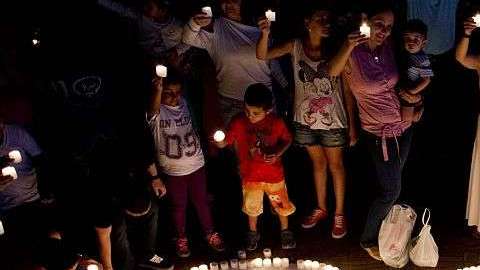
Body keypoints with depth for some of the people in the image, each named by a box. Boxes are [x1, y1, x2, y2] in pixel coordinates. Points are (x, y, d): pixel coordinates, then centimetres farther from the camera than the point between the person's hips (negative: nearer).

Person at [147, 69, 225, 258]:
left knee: (202, 201, 19)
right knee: (178, 206, 16)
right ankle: (181, 238, 37)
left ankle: (209, 233, 38)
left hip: (196, 165, 3)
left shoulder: (185, 103, -5)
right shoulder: (157, 111, -19)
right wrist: (157, 91, -66)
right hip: (173, 170, -3)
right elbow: (153, 111, -47)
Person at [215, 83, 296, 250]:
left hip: (274, 173, 0)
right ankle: (253, 233, 45)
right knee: (252, 206, 20)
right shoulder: (238, 122, -18)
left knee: (281, 205, 18)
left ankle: (285, 231, 44)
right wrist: (219, 142, -39)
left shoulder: (276, 123, -18)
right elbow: (225, 142, -15)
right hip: (250, 174, 0)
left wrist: (277, 153, -20)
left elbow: (287, 139, -2)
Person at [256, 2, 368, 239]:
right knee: (318, 163, 20)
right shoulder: (295, 46, -8)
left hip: (332, 120, -2)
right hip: (306, 119, 2)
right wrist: (265, 34, -31)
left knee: (335, 165, 12)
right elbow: (262, 56, -14)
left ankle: (339, 214, 26)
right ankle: (321, 208, 38)